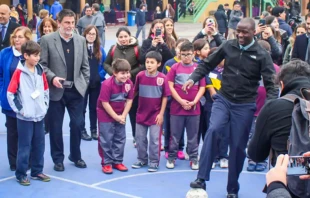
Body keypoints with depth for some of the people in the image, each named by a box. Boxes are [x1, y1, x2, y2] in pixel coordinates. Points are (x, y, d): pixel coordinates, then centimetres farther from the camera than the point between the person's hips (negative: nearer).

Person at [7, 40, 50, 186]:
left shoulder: (40, 71, 6)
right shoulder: (19, 73, -11)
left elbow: (46, 90, 17)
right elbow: (10, 93, -11)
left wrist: (45, 106, 9)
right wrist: (19, 109, -10)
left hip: (39, 116, 5)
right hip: (25, 117, -5)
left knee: (39, 145, 12)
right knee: (24, 146, 0)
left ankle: (37, 172, 24)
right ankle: (21, 174, 12)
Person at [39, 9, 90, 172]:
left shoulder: (81, 40, 7)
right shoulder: (47, 40, -5)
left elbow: (85, 65, 11)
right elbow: (42, 64, -5)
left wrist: (85, 84, 4)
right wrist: (52, 78, -18)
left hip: (76, 90, 3)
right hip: (56, 90, -3)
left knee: (77, 124, 5)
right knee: (56, 126, 5)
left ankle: (76, 156, 24)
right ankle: (58, 159, 20)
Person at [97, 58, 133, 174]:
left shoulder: (129, 83, -11)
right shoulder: (107, 84, -26)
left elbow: (129, 100, -3)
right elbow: (105, 103, -22)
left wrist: (123, 116, -10)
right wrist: (116, 117, -18)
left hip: (120, 114, 5)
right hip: (105, 114, -5)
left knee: (120, 138, 9)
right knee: (106, 139, -2)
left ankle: (117, 161, 19)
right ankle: (106, 163, 7)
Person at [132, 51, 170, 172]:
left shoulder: (162, 78, -13)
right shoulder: (140, 76, -7)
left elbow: (165, 97, -7)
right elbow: (135, 92, 5)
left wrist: (161, 114, -8)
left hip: (155, 114, -3)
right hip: (141, 113, 3)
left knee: (154, 140, 4)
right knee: (140, 138, 13)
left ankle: (154, 162, 17)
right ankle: (142, 160, 29)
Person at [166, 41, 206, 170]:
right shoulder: (175, 67, -1)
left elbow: (202, 87, 3)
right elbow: (170, 86, -4)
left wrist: (194, 102, -10)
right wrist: (181, 101, -11)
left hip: (194, 108, 1)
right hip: (177, 107, -1)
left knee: (193, 136, 9)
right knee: (175, 135, 7)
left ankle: (194, 159, 17)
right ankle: (171, 158, 17)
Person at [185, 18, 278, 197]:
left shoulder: (262, 55, -7)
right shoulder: (228, 46, -1)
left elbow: (271, 83, -10)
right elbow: (207, 64, 7)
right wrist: (193, 78, -9)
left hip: (245, 106, -1)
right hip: (223, 99, 1)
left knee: (238, 146, 4)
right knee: (213, 130, -24)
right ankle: (201, 179, -20)